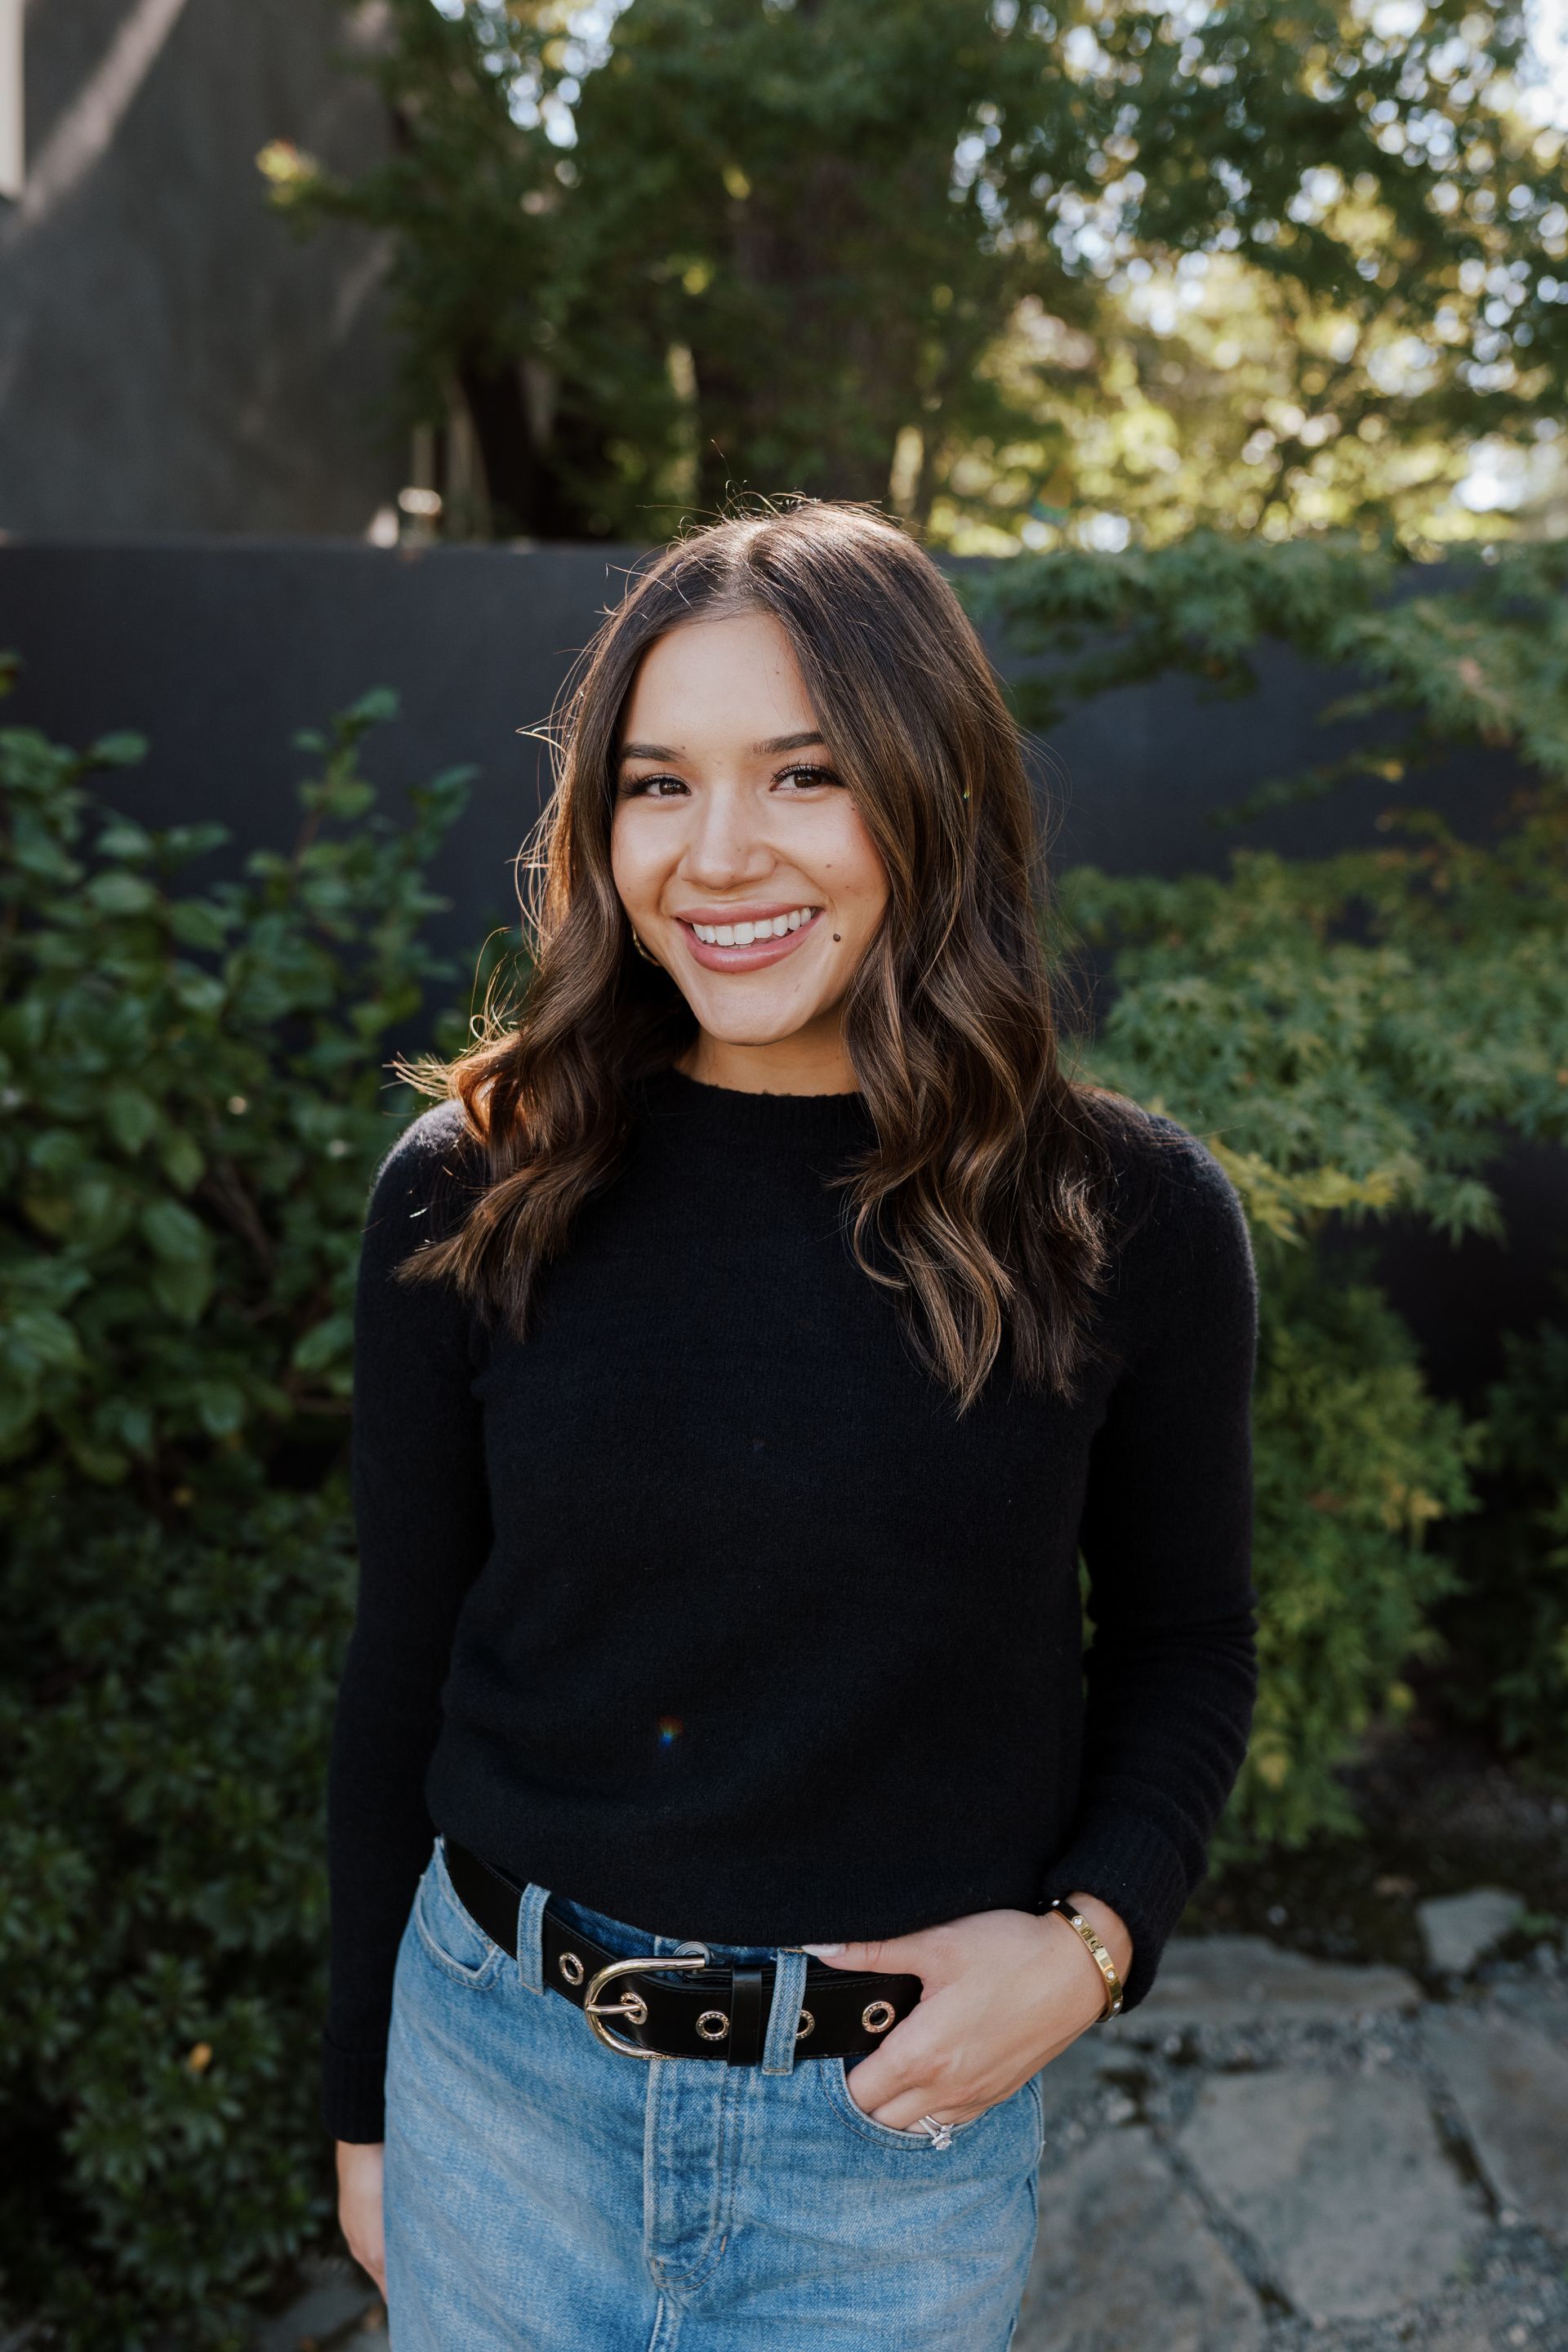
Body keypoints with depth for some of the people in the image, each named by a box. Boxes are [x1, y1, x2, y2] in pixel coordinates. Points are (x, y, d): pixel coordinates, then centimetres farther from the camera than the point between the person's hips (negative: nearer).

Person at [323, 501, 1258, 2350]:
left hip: (899, 2130, 0)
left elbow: (1182, 1644, 3)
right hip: (500, 2072, 1)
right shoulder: (470, 1195, -9)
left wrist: (1093, 1935, -14)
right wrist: (363, 2103, 7)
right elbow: (401, 1667, 0)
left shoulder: (1131, 1218, -11)